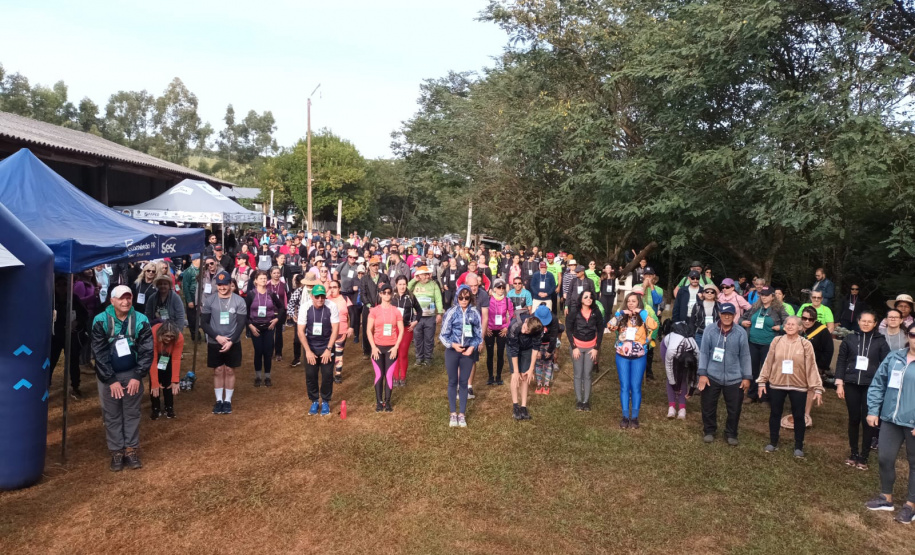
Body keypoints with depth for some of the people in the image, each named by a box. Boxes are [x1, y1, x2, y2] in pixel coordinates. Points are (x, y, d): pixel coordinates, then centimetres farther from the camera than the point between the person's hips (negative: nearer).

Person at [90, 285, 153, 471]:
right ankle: (116, 452, 17)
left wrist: (138, 376, -13)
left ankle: (132, 450, 17)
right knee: (112, 415, 7)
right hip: (108, 375, 0)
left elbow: (146, 351, -7)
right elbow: (99, 353, -12)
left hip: (132, 374, 1)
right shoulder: (101, 321, -13)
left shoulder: (141, 320, -10)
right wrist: (111, 380, -14)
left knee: (132, 413, 7)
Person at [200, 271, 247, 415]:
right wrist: (217, 337, -14)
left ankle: (228, 400, 16)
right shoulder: (209, 301, -3)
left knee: (230, 371, 7)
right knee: (218, 371, 7)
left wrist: (231, 341, -16)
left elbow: (241, 324, -7)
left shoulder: (239, 301, -6)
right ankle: (219, 400, 17)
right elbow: (204, 323, -2)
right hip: (214, 343, 1)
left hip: (233, 343, 0)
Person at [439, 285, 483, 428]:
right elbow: (443, 334, -4)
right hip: (452, 350, -1)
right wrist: (452, 344, -17)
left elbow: (479, 334, 3)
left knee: (463, 382, 9)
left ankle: (462, 414, 18)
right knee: (453, 381, 9)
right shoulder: (451, 312, -8)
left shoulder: (475, 313, -3)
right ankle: (453, 413, 19)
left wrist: (472, 347, -11)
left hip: (468, 351, 1)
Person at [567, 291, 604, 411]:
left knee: (587, 375, 2)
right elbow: (568, 330, -5)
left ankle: (586, 401, 10)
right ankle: (579, 400, 10)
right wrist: (574, 347, -8)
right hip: (577, 346, -1)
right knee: (577, 375, 2)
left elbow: (600, 331, 3)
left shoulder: (596, 313, -7)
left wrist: (596, 348, -2)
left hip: (591, 347, 1)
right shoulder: (574, 312, -11)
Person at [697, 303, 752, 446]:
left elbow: (745, 356, 2)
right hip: (712, 376, 0)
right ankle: (709, 431, 30)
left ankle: (731, 434, 29)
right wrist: (702, 374, -8)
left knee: (734, 409, 10)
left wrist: (746, 377, 1)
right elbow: (703, 352, -4)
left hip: (734, 378, 0)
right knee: (708, 406, 10)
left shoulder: (741, 333, -4)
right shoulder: (710, 330, -6)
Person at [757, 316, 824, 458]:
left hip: (798, 386, -1)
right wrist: (762, 381, 3)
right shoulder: (776, 341, -1)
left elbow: (811, 366, -7)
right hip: (776, 384, 2)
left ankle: (798, 446, 24)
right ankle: (773, 443, 28)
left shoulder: (805, 344, -6)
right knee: (775, 414, 13)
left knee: (798, 416, 9)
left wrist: (817, 388, -11)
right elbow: (768, 362, 3)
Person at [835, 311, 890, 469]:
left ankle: (863, 457, 13)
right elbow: (841, 361, 5)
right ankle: (854, 453, 22)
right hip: (851, 385, 1)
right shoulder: (849, 339, 3)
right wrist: (839, 383, 0)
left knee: (867, 420, 2)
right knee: (854, 419, 9)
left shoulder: (881, 341, 1)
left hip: (871, 386, -1)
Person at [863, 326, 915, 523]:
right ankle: (886, 497, 31)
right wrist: (873, 410, 4)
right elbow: (878, 384, 8)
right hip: (890, 419, 4)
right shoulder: (894, 357, 2)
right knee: (885, 458, 12)